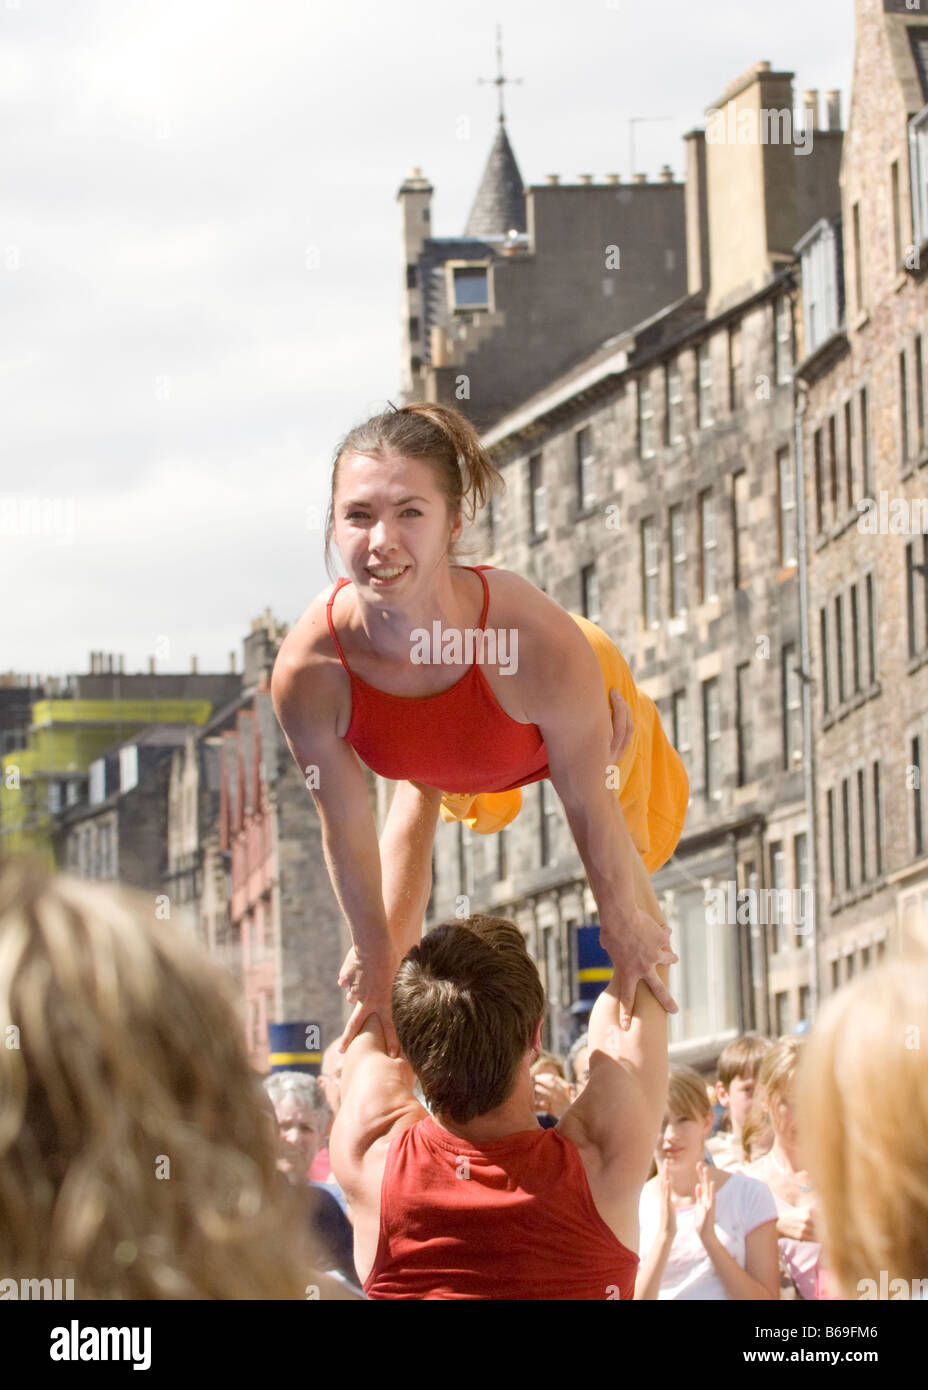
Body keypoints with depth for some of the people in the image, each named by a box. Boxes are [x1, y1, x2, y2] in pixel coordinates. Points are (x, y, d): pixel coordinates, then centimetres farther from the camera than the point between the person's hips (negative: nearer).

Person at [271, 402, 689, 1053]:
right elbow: (346, 830, -23)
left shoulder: (544, 642, -49)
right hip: (437, 749, 1)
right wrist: (376, 954, -7)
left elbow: (590, 807, -29)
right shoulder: (307, 673, -42)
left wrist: (621, 923, -13)